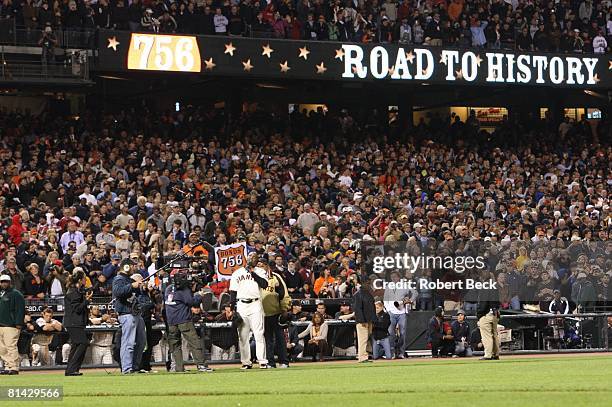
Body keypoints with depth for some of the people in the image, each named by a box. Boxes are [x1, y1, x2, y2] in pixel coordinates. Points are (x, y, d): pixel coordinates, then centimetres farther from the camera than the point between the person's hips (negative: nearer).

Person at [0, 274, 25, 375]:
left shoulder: (16, 294, -2)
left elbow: (20, 310, -8)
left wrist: (18, 324, -15)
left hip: (11, 326, -8)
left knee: (11, 347, -13)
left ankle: (14, 368, -12)